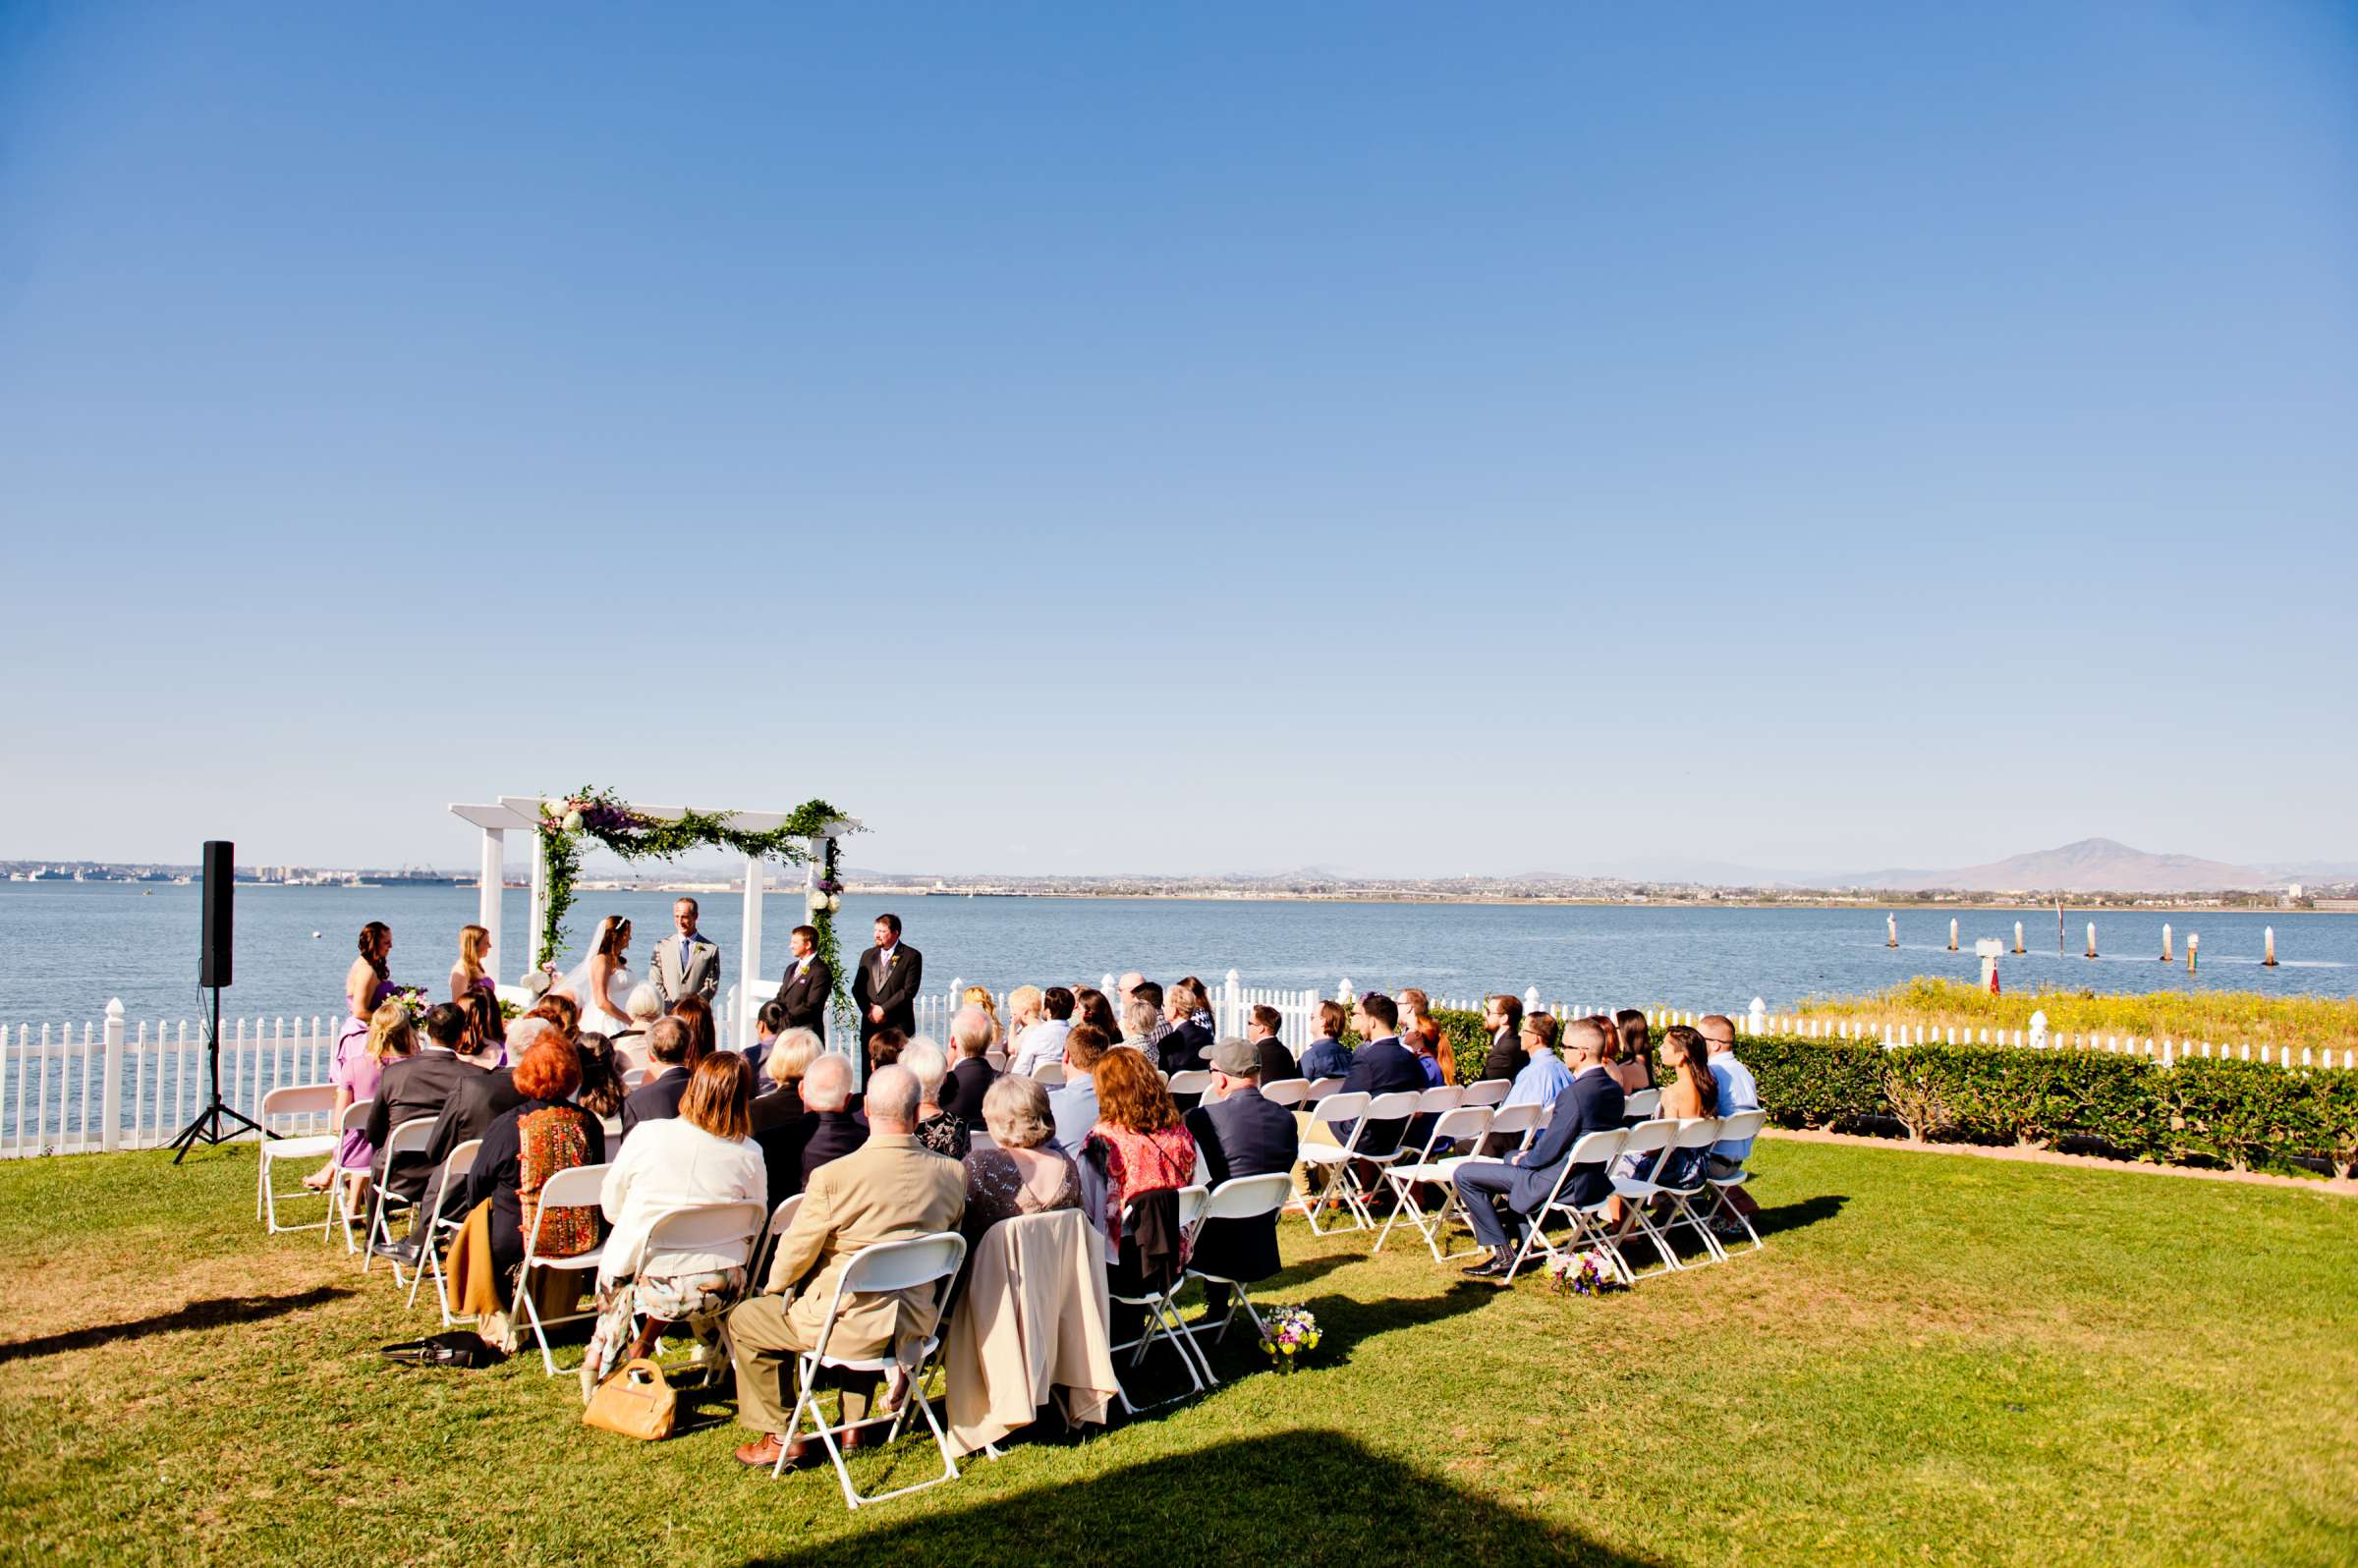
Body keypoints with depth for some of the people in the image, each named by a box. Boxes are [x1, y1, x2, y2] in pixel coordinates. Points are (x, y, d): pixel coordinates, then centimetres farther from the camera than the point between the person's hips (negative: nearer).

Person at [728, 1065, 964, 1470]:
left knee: (744, 1320, 20)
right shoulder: (953, 1174, -8)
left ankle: (781, 1437, 22)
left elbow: (797, 1251, -9)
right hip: (913, 1327, 5)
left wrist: (773, 1286, 13)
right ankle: (855, 1425, 40)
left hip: (849, 1328, -5)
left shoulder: (832, 1176, -21)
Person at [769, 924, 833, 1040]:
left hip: (805, 1035, -8)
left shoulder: (821, 972, -11)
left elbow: (811, 1006, -17)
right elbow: (780, 997, 21)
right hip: (784, 1031, 8)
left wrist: (785, 1017, -17)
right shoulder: (791, 968, 20)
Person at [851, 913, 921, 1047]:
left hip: (898, 1026, -4)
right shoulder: (868, 955, 16)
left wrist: (883, 1009, -12)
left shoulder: (911, 956, -1)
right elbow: (857, 988, 12)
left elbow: (909, 990, -10)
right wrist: (868, 1009, -5)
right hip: (870, 1025, 5)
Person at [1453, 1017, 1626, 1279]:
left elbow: (1548, 1152, -21)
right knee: (1512, 1158, 35)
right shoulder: (1614, 1090, 2)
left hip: (1563, 1184, -9)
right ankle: (1521, 1240, 35)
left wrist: (1522, 1160, -1)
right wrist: (1530, 1154, 10)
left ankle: (1502, 1254, -2)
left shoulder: (1574, 1095, -26)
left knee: (1465, 1174, -6)